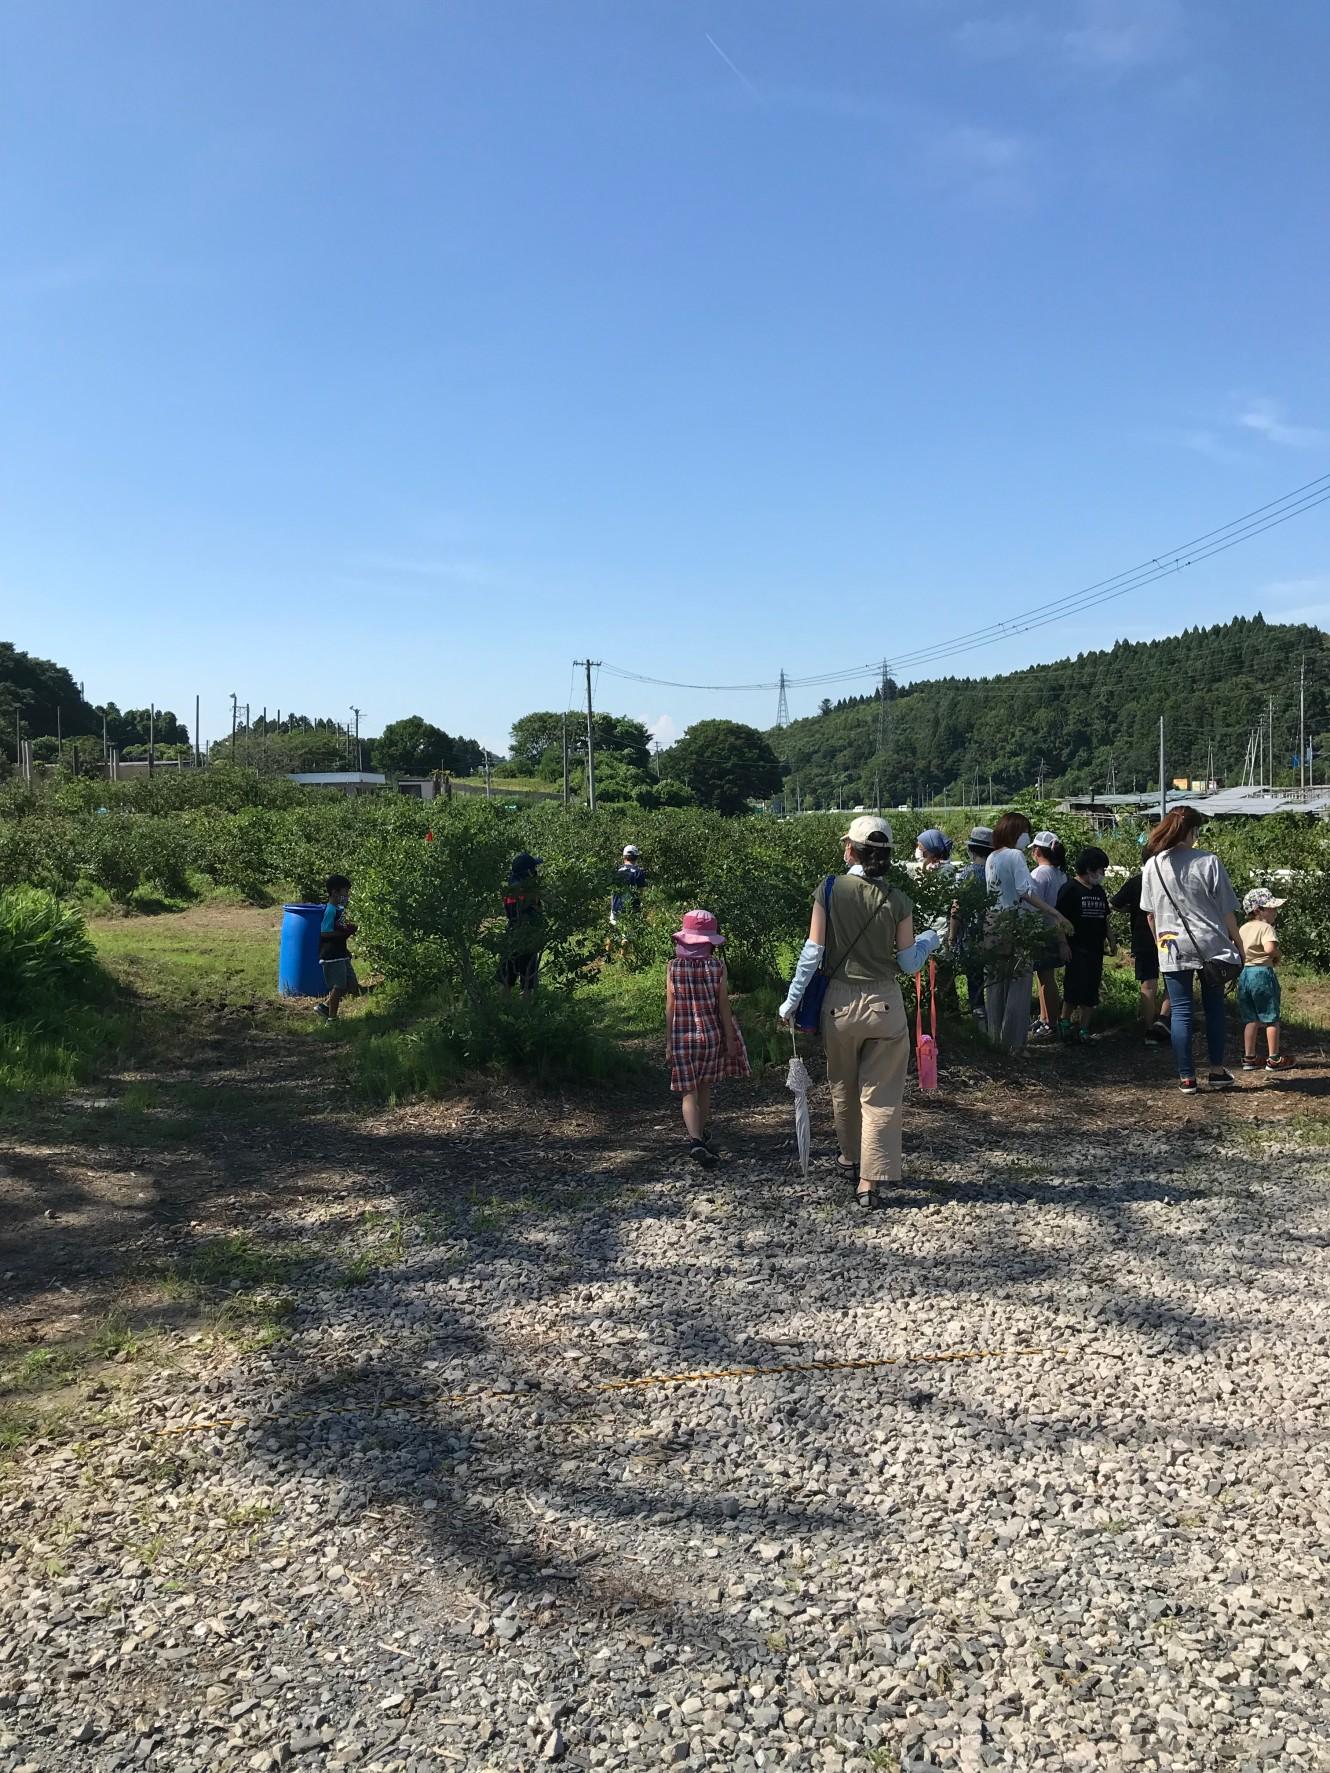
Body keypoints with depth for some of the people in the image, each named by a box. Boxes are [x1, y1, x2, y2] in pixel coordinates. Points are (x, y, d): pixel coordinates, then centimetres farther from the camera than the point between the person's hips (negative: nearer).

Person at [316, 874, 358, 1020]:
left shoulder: (340, 908, 11)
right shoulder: (330, 910, -17)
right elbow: (325, 933, -21)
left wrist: (348, 929, 6)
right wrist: (345, 932, -18)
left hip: (342, 955, 9)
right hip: (332, 956, -9)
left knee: (351, 986, 12)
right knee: (338, 987, -4)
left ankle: (325, 1005, 24)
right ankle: (332, 1019, 8)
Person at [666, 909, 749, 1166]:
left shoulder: (674, 967, -7)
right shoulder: (717, 966, -7)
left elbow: (670, 1008, -4)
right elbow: (723, 1006, -4)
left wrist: (669, 1043, 3)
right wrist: (730, 1039, 5)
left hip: (682, 1037, -1)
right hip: (711, 1034, 1)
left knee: (689, 1092, 1)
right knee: (704, 1087, 20)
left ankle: (695, 1141, -18)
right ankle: (704, 1137, 33)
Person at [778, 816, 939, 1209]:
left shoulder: (830, 889, -8)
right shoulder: (898, 900, -5)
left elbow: (813, 952, -10)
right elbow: (909, 963, -1)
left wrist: (791, 1002, -3)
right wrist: (931, 937, 18)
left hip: (839, 1003, 0)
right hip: (884, 1004, 0)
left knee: (843, 1088, 21)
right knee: (879, 1095, 7)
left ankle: (851, 1159, 39)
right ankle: (869, 1181, 2)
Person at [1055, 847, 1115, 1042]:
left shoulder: (1099, 891, 16)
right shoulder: (1070, 889, -8)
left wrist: (1111, 940, 17)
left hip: (1095, 949, 8)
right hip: (1077, 950, -7)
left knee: (1092, 992, 6)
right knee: (1076, 989, -11)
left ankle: (1083, 1030, 11)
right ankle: (1065, 1023, 5)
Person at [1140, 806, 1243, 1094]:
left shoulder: (1152, 865, -1)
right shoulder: (1209, 862, -8)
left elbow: (1150, 912, 7)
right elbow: (1226, 908, -3)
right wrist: (1237, 940, 8)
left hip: (1173, 948, 1)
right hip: (1211, 945, -1)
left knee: (1181, 1011, 5)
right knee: (1214, 1008, 14)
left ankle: (1186, 1078, 6)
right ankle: (1217, 1071, 21)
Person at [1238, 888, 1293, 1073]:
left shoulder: (1242, 929, 12)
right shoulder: (1266, 928, -12)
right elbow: (1270, 948, -28)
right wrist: (1277, 955, -9)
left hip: (1243, 973, 7)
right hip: (1263, 973, -7)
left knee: (1250, 1019, 13)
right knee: (1271, 1017, 4)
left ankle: (1249, 1057, 16)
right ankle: (1274, 1059, 10)